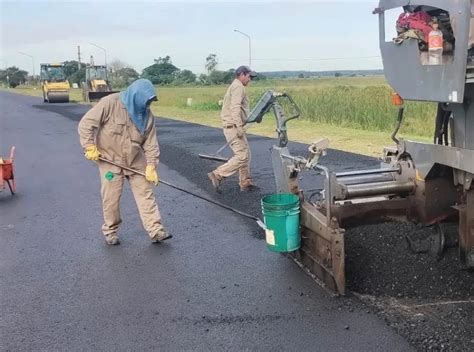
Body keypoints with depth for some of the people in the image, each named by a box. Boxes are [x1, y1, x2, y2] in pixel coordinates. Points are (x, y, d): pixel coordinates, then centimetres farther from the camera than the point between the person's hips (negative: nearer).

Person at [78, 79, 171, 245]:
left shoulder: (147, 115, -3)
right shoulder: (110, 103, -18)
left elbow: (151, 143, -1)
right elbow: (86, 123, -17)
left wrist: (151, 166, -9)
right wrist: (90, 147, -21)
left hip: (137, 162, 4)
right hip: (110, 160, -4)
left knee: (146, 194, 1)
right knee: (111, 198, 4)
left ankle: (156, 231, 5)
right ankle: (110, 231, 24)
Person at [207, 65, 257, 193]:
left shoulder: (234, 86, 22)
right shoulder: (238, 87, -11)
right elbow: (235, 107, -24)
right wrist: (239, 126, -29)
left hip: (233, 126, 11)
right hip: (234, 127, -11)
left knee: (246, 154, 14)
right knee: (241, 156, -12)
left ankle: (245, 183, 18)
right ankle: (217, 175, -12)